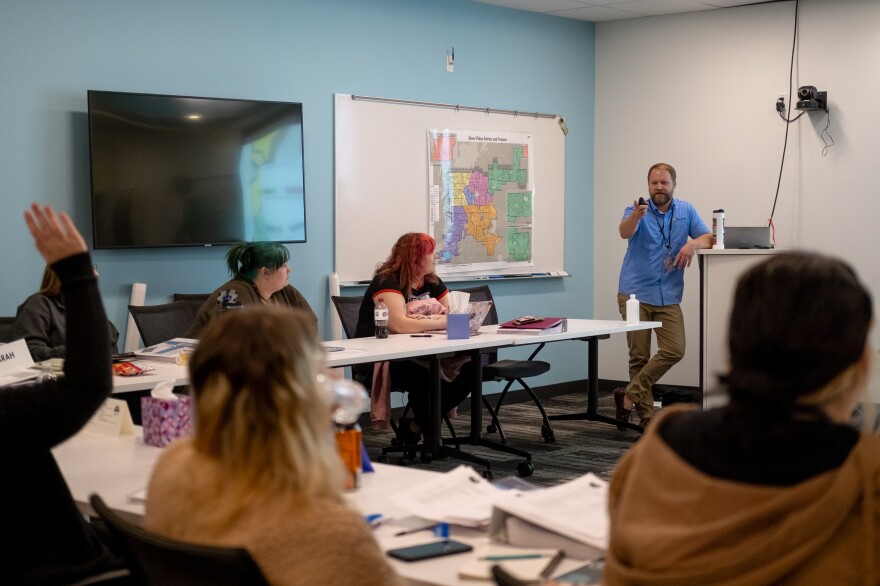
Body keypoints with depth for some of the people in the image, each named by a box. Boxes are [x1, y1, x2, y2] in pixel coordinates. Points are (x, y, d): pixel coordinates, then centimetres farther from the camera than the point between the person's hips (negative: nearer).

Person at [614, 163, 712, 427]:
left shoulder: (686, 211, 7)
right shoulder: (636, 210, -4)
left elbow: (708, 237, 5)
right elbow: (625, 232, -25)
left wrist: (693, 244, -18)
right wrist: (636, 215, -47)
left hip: (668, 296, 3)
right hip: (635, 293, -3)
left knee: (674, 350, -10)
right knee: (639, 356, -2)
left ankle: (630, 395, 0)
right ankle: (646, 413, 8)